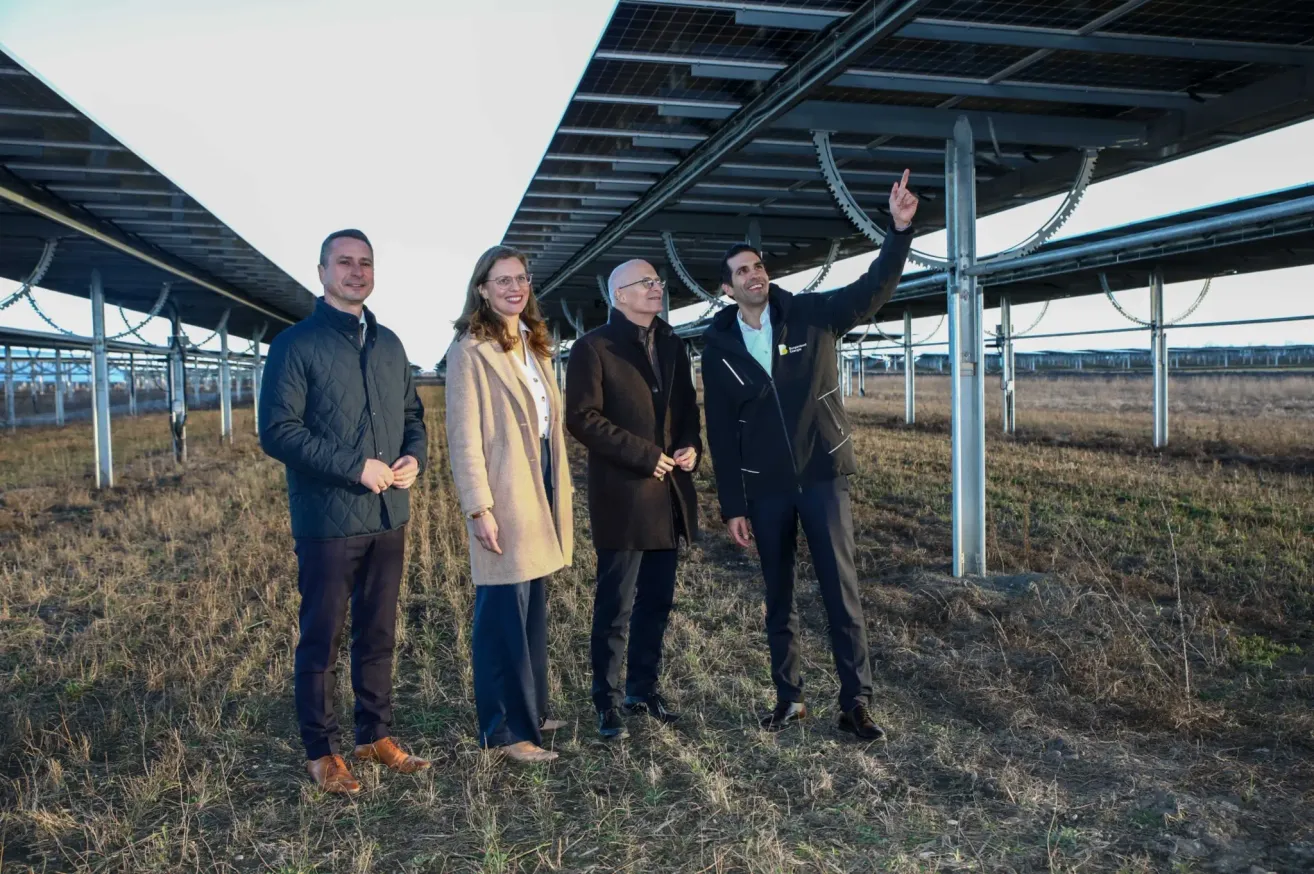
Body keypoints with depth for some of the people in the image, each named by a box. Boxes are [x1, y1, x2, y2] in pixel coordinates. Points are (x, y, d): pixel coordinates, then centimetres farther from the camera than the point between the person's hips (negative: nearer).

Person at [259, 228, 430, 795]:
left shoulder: (389, 344, 12)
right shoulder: (297, 344, -6)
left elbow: (412, 416, 18)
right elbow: (277, 431, -13)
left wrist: (414, 457, -4)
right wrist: (356, 467, -19)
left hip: (389, 516, 6)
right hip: (328, 519, -5)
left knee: (378, 634, 15)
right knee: (321, 640, 5)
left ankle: (374, 735, 29)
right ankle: (320, 752, 19)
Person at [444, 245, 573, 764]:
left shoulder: (535, 344, 15)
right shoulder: (470, 350, -9)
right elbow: (464, 435, -13)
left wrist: (561, 488, 13)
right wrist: (478, 508, -18)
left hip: (540, 488, 8)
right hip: (504, 494, -8)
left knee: (534, 609, 14)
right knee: (504, 614, -1)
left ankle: (531, 710, 27)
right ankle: (505, 730, 10)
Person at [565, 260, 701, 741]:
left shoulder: (671, 344, 15)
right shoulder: (594, 347, -6)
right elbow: (582, 417, -13)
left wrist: (690, 446, 0)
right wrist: (645, 454, -15)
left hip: (668, 493, 6)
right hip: (622, 496, -6)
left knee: (656, 602, 13)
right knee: (615, 606, 1)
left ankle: (643, 688, 28)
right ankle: (607, 701, 14)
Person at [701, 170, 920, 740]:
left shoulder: (811, 315, -3)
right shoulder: (719, 347, -1)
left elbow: (873, 291, -13)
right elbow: (721, 433, 0)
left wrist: (900, 229, -29)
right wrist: (732, 506, -2)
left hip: (823, 475, -1)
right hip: (764, 488, 2)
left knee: (842, 591, -2)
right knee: (778, 598, 11)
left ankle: (856, 704, 7)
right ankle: (789, 698, 25)